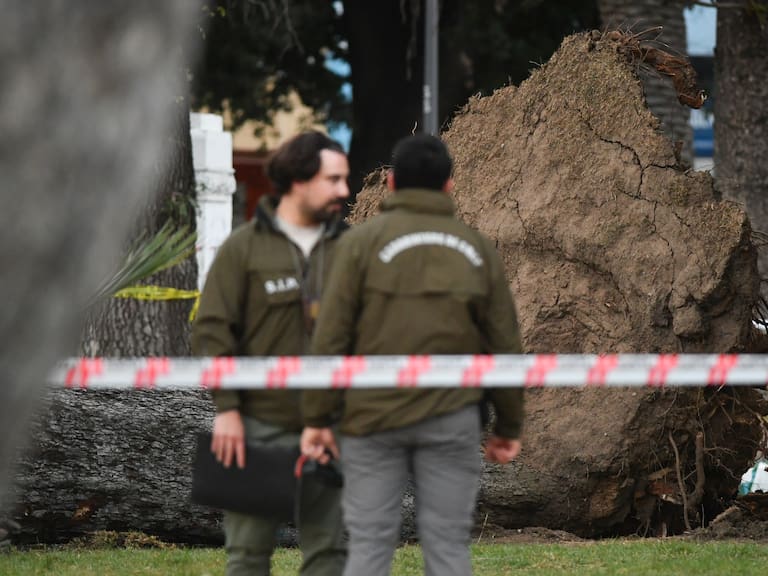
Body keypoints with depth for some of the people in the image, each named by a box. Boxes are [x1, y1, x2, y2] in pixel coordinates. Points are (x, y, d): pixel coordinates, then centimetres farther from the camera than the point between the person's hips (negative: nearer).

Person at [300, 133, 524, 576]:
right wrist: (509, 426, 18)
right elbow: (505, 345, 9)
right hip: (451, 418, 2)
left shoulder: (363, 241, -1)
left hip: (373, 415, -1)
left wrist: (318, 417, 0)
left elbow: (331, 337, -5)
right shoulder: (477, 249, 7)